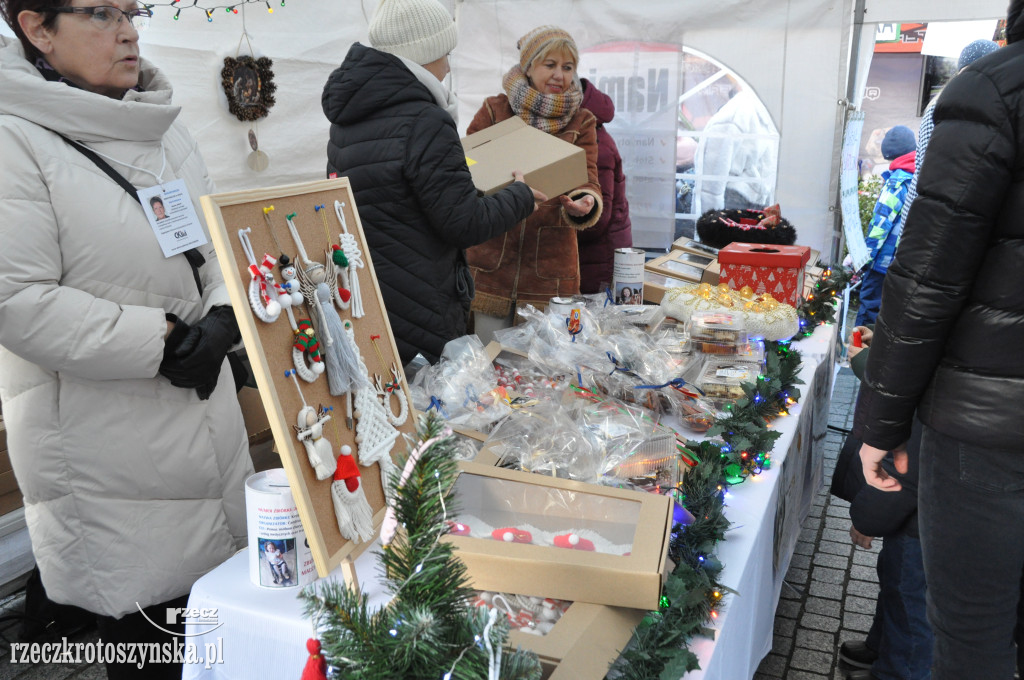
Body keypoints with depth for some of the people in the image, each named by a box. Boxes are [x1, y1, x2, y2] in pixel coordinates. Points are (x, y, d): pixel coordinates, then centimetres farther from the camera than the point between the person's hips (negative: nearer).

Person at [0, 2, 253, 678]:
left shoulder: (165, 129, 10)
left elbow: (222, 246, 12)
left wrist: (222, 319, -8)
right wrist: (161, 341, -19)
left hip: (206, 416, 7)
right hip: (110, 453, -6)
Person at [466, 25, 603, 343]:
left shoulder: (581, 122, 9)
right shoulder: (494, 110, 5)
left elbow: (588, 180, -2)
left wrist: (585, 204, -27)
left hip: (550, 268, 1)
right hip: (491, 260, -1)